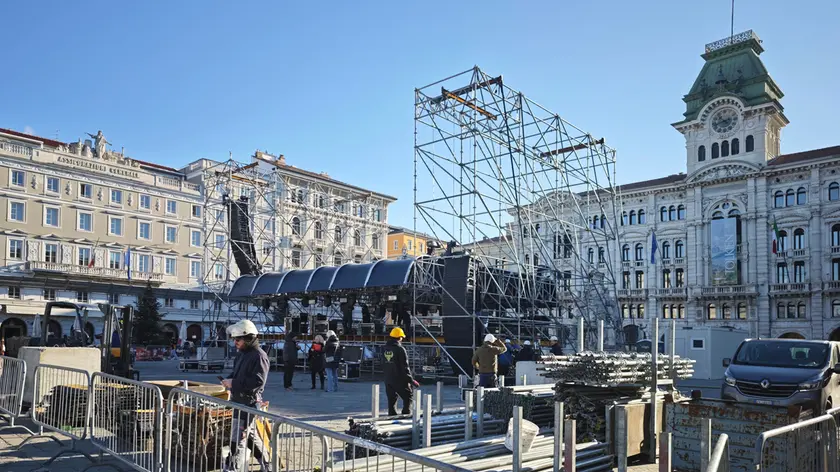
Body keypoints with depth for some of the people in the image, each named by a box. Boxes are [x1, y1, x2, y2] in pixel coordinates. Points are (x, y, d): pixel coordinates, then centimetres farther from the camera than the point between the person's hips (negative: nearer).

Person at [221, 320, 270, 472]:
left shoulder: (259, 356, -17)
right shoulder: (242, 353, 12)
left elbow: (258, 381, -24)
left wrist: (233, 383, -22)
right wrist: (229, 380, 2)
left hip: (249, 403, -10)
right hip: (239, 401, 10)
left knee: (238, 440, -8)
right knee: (251, 436, 19)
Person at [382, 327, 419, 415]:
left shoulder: (385, 349, 6)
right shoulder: (400, 349, -15)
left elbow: (383, 365, 13)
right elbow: (404, 367, -15)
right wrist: (411, 380, -9)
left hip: (388, 380, 6)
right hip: (400, 380, -6)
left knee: (391, 400, 14)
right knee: (408, 397, 9)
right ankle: (406, 414, 4)